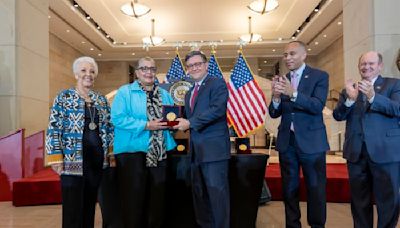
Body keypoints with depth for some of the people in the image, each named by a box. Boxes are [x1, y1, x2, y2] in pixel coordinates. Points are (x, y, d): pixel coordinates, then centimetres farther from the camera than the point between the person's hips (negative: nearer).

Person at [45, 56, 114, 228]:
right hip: (73, 159, -4)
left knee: (90, 204, 12)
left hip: (97, 159, 4)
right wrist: (56, 158, -12)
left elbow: (109, 128, 15)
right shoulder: (64, 97, 0)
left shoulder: (102, 100, 12)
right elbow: (54, 129, -5)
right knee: (73, 206, 0)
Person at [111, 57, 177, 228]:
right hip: (133, 152, -5)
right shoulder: (125, 92, -2)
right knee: (134, 199, 3)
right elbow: (118, 118, -14)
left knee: (158, 198, 14)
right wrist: (146, 125, -19)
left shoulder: (164, 94, 14)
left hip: (159, 153, 5)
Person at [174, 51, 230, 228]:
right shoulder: (189, 93, 21)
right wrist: (182, 123, 2)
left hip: (214, 147, -8)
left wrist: (190, 122, -18)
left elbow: (218, 109, -19)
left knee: (217, 191, -6)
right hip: (196, 149, 8)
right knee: (198, 192, 15)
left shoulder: (217, 83, -3)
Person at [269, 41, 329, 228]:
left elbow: (318, 106, -16)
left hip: (311, 141, -3)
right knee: (289, 189, 13)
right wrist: (276, 97, -18)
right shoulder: (281, 80, 8)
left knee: (316, 189, 7)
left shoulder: (319, 76, -3)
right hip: (286, 141, 4)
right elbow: (274, 113, 3)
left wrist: (293, 94, -29)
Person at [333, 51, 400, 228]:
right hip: (356, 152, 3)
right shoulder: (349, 89, 10)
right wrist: (350, 99, -19)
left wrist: (373, 97, -27)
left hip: (386, 151, -2)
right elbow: (338, 115, -1)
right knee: (359, 200, 14)